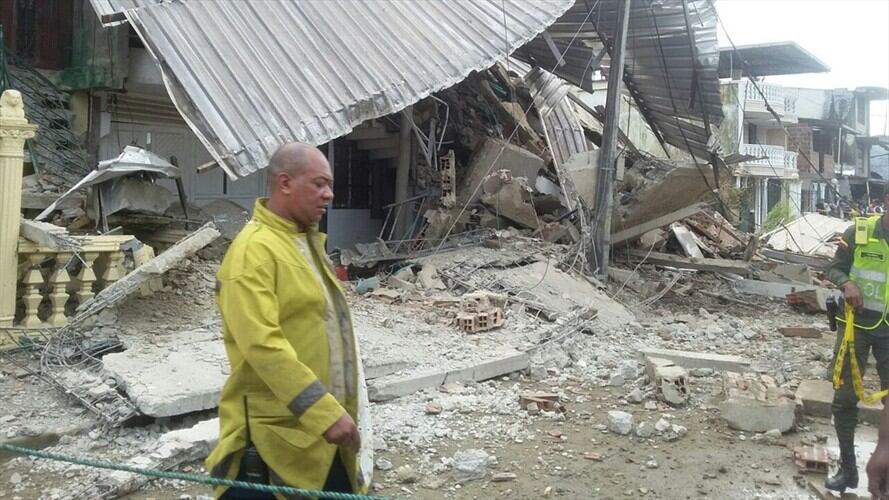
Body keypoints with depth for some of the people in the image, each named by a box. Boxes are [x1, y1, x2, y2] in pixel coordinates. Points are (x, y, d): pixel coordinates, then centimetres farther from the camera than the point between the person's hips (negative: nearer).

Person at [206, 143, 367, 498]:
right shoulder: (254, 249, -17)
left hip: (324, 428, 9)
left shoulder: (307, 241, 13)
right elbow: (262, 345, -27)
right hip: (277, 433, -9)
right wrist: (325, 411, -27)